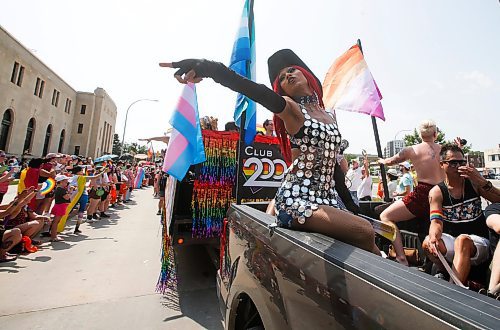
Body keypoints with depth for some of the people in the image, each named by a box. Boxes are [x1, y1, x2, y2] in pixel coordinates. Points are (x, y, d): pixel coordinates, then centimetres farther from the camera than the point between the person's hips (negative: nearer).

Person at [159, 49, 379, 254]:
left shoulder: (330, 114, 16)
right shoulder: (290, 108, -2)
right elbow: (259, 93, -25)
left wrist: (352, 206, 21)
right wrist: (210, 68, -43)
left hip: (327, 200, 7)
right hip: (296, 199, -6)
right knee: (364, 232, -22)